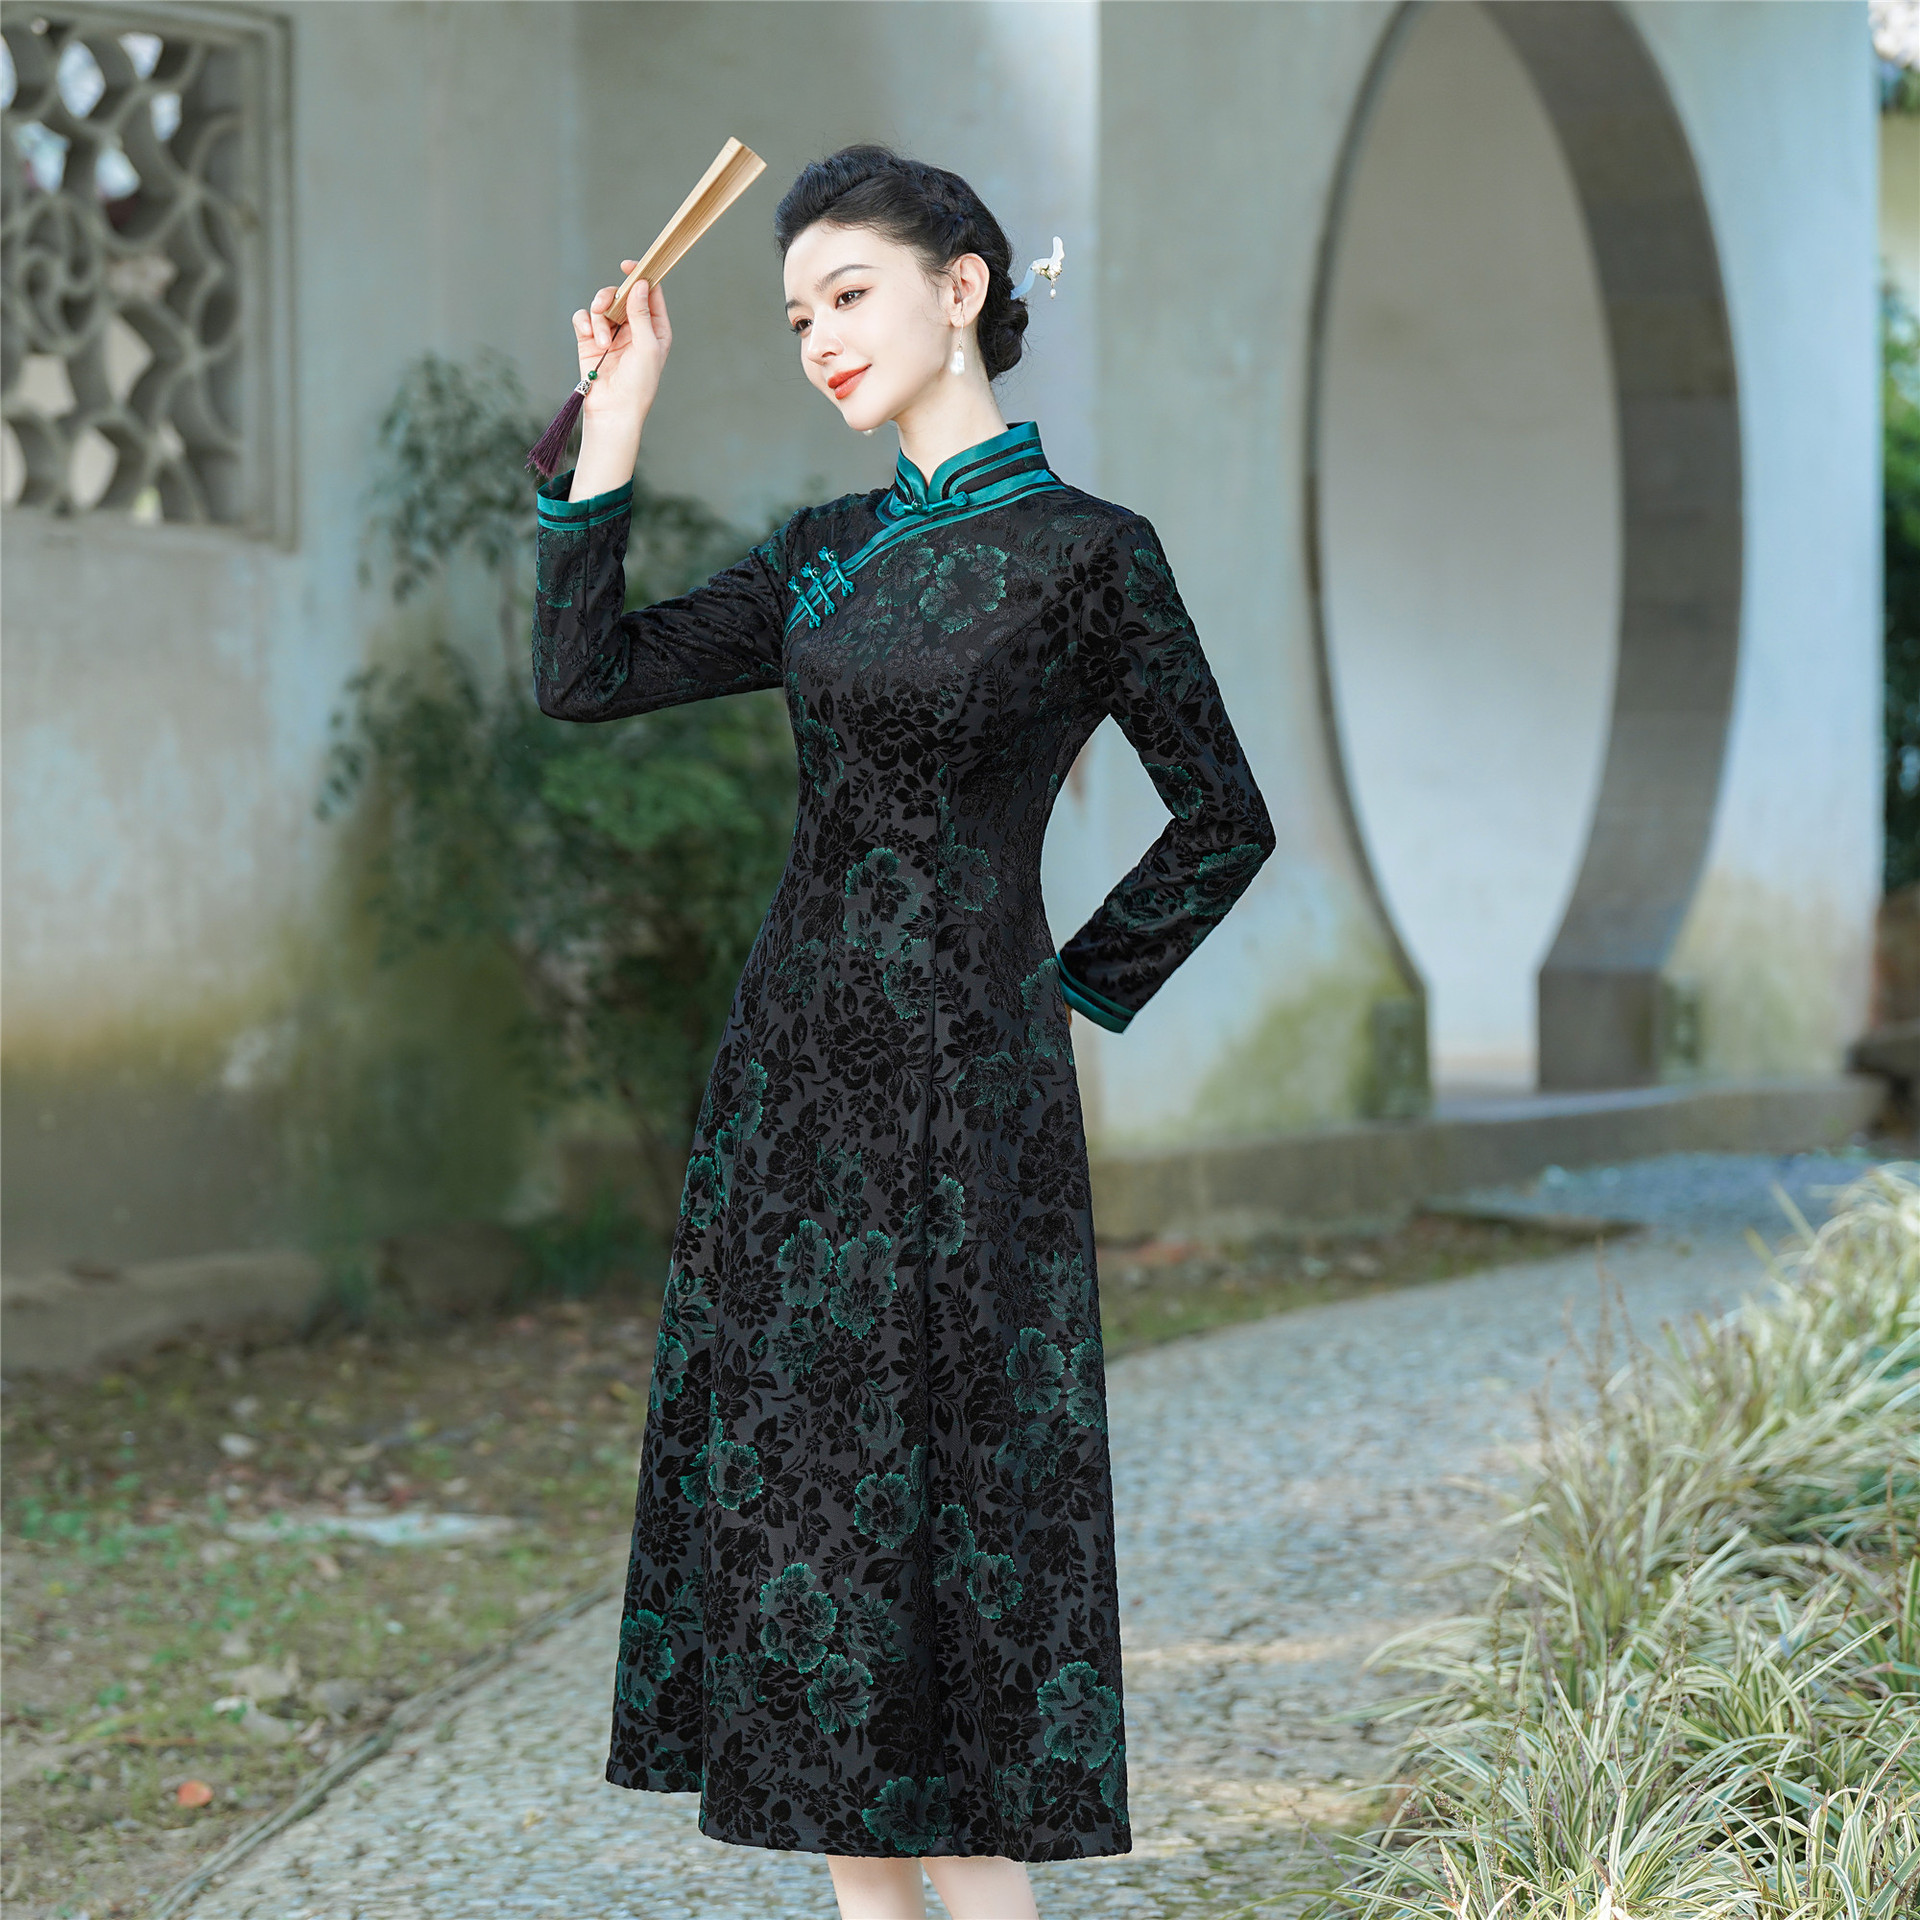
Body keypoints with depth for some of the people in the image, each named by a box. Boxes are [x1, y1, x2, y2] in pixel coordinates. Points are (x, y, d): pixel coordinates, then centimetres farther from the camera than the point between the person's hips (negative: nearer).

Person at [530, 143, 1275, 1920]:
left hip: (963, 1097, -6)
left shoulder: (1086, 553, -4)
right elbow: (584, 674, 7)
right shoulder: (826, 554, 12)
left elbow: (1225, 820, 1)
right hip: (795, 1071, 6)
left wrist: (1074, 992, -1)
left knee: (952, 1499, -6)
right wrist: (616, 415, 7)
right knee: (804, 1493, 7)